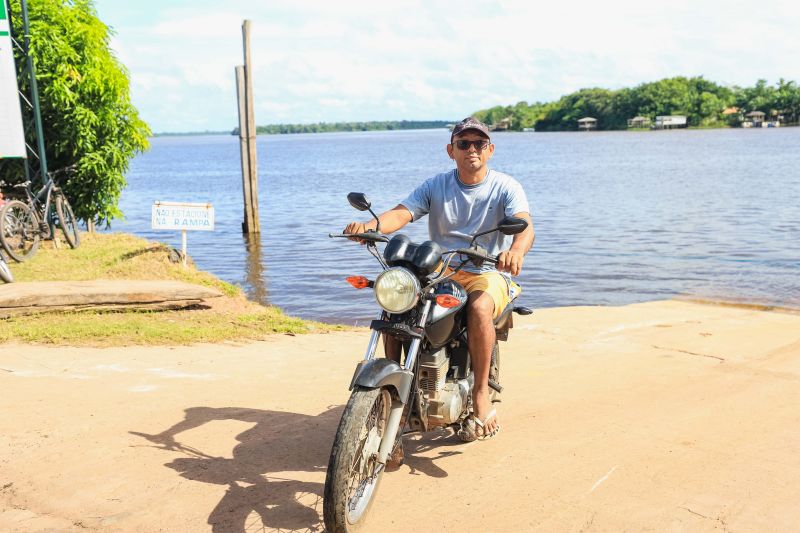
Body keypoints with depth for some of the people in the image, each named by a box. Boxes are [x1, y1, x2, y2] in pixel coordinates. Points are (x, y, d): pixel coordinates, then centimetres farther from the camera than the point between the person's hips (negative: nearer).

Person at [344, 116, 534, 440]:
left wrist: (517, 250, -45)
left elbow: (525, 225, -19)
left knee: (479, 308, -37)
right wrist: (370, 225, -31)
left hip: (488, 273, -3)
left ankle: (481, 393, -22)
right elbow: (401, 213, -7)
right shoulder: (436, 186, 8)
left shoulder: (506, 187, -1)